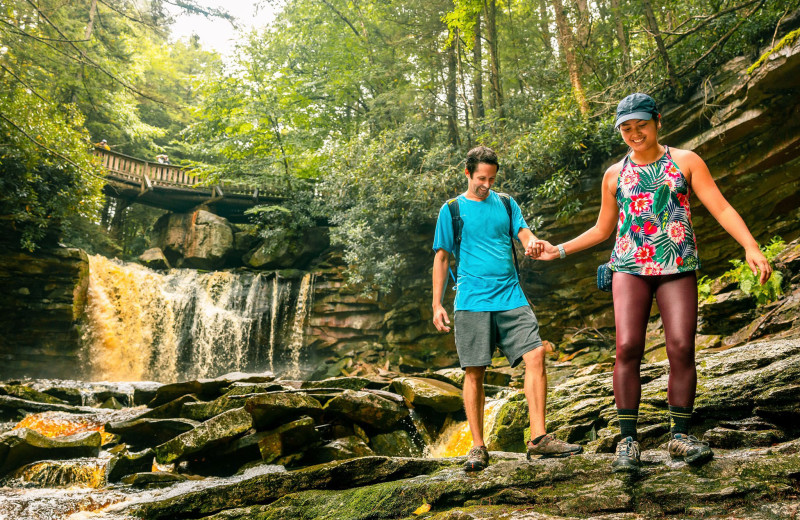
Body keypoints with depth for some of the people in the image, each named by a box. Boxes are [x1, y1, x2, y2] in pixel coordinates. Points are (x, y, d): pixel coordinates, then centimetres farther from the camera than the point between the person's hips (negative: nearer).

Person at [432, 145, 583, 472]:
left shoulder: (505, 203, 16)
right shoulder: (452, 210, 7)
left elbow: (525, 235, 7)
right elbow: (441, 258, 7)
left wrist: (534, 244, -19)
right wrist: (437, 305, 2)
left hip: (510, 297, 3)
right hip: (472, 301, -3)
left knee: (535, 355, -10)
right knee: (474, 372, -1)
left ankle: (538, 438, -1)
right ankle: (478, 447, 11)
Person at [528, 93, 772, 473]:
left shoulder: (686, 162, 9)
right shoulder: (615, 175, 14)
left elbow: (721, 208, 2)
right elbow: (602, 229, 21)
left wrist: (751, 247, -11)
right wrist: (558, 250, 14)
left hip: (678, 268, 0)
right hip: (630, 267, 1)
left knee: (681, 348, -9)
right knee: (627, 347, -12)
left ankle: (680, 435, 6)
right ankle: (627, 440, -4)